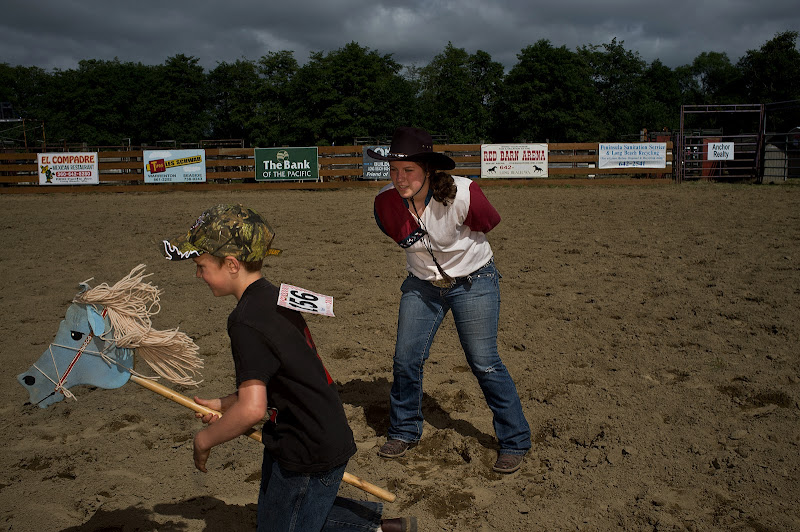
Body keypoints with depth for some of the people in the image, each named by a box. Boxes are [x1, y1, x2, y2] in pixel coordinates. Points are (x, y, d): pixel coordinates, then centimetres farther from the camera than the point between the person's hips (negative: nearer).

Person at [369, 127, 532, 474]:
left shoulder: (462, 194, -28)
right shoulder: (386, 202, -16)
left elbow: (488, 223, -7)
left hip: (472, 282, -4)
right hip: (422, 285, 4)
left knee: (484, 363, -2)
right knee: (406, 359, 4)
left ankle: (514, 441, 16)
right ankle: (404, 431, 28)